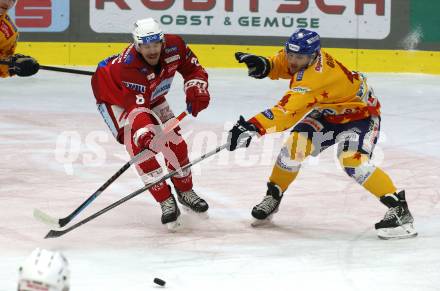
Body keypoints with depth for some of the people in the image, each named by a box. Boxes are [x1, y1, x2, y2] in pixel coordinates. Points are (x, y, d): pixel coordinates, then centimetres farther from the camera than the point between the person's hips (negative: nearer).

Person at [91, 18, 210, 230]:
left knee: (175, 142, 4)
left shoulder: (174, 46, -24)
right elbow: (137, 108, -46)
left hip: (151, 96, 6)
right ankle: (166, 203, -17)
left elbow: (193, 69, -4)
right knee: (140, 147, -23)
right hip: (116, 98, -6)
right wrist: (145, 134, -59)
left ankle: (185, 192, 27)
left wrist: (196, 91, -20)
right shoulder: (128, 66, -41)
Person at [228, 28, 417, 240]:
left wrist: (253, 127, -58)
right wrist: (264, 65, -14)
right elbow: (282, 65, 9)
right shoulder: (300, 57, -15)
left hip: (360, 114, -8)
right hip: (327, 113, 8)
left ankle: (399, 208, -21)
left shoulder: (315, 76, -40)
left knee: (352, 161, -29)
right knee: (295, 146, -10)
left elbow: (288, 111, -49)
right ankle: (273, 197, 10)